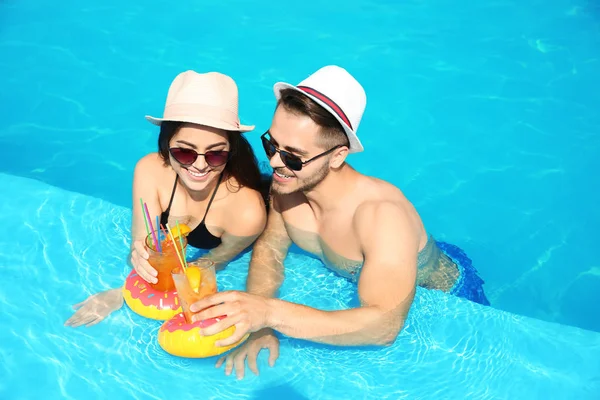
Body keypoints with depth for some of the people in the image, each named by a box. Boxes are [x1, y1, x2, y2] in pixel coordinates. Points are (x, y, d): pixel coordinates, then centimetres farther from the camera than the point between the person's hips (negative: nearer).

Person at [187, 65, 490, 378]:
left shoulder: (381, 214, -40)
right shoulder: (286, 184, -21)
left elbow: (384, 324, -48)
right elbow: (269, 250, -8)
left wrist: (270, 312, -55)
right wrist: (256, 321, -26)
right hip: (353, 291, 3)